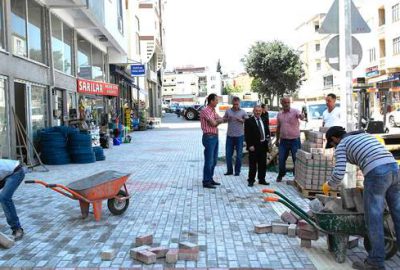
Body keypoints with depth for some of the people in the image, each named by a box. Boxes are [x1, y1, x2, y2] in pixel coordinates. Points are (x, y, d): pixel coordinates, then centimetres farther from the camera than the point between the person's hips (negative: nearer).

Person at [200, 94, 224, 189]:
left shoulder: (213, 111, 16)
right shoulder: (205, 110, -13)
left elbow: (221, 120, 14)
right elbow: (213, 123, -18)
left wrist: (216, 121, -7)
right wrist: (218, 120, 1)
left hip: (215, 137, 9)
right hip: (209, 137, -9)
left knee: (214, 160, 15)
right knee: (209, 160, -6)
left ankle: (210, 179, 24)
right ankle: (206, 182, 0)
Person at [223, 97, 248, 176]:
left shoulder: (243, 112, 1)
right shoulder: (228, 111, 5)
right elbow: (223, 119, 13)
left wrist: (241, 120, -16)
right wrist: (227, 119, -8)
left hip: (239, 135, -2)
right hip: (230, 135, 2)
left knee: (239, 154, 4)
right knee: (228, 154, 5)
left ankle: (237, 171, 14)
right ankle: (229, 170, 17)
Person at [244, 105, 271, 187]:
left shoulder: (264, 121, 14)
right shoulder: (249, 121, -5)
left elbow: (267, 131, 23)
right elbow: (247, 135, -9)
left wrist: (267, 137, 3)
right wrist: (250, 145, -15)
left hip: (263, 145, 6)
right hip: (254, 146, -5)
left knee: (263, 164, 11)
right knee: (253, 164, -1)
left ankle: (262, 179, 22)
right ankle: (251, 180, 7)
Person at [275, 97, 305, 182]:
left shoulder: (295, 111, -7)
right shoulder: (279, 114, 8)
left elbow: (300, 116, -29)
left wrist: (301, 116, -53)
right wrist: (277, 139, 17)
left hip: (294, 140, -4)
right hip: (283, 140, 4)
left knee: (296, 159, 1)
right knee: (281, 159, 9)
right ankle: (281, 175, 28)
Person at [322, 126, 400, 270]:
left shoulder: (341, 145, 10)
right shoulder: (364, 135, 30)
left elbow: (339, 174, 0)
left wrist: (328, 185, 20)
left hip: (376, 174, -7)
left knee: (374, 219, 2)